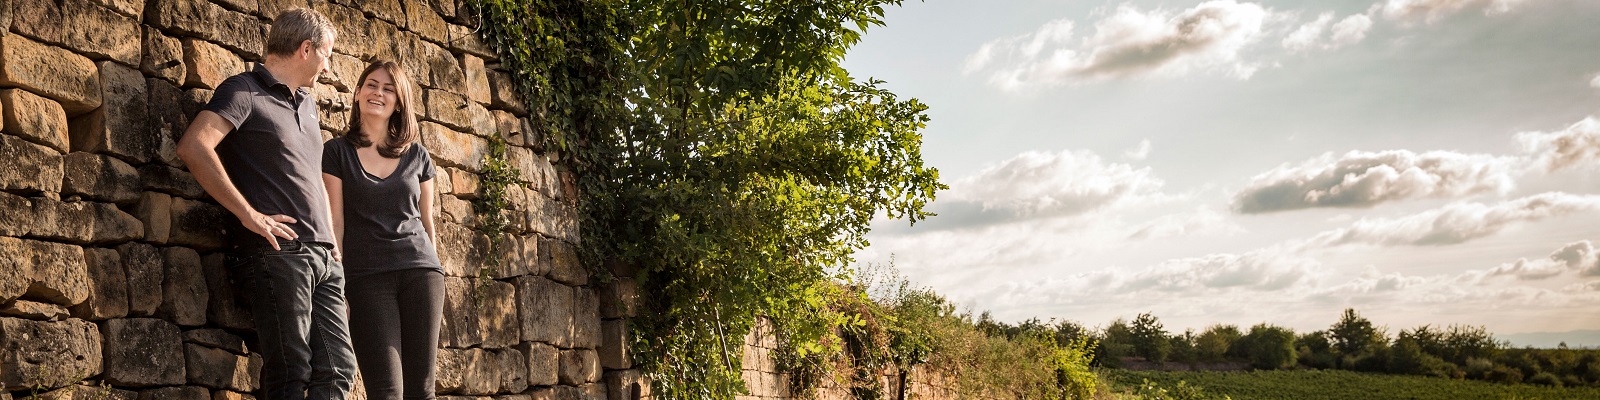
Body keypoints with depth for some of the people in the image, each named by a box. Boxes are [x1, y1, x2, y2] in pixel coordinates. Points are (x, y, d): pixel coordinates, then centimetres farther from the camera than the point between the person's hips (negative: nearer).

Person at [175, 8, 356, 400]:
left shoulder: (307, 103, 23)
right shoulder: (245, 90, -1)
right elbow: (194, 146, -18)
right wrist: (250, 215, -18)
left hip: (324, 258, 7)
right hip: (279, 251, -7)